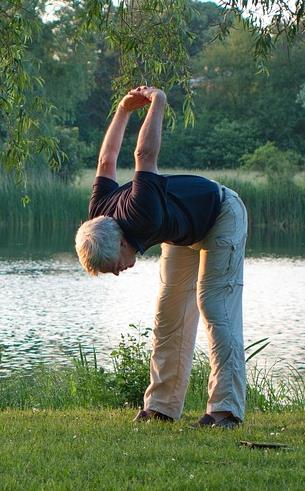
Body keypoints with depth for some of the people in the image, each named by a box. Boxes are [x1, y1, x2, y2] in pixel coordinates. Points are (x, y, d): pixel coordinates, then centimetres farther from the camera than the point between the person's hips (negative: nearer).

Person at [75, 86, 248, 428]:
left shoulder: (142, 216, -42)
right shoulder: (99, 216, -19)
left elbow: (145, 155, -38)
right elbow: (107, 162, -2)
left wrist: (157, 103, -24)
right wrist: (124, 110, 3)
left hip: (222, 215, -8)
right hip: (184, 232, 8)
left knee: (215, 308, -18)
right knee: (169, 315, 2)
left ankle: (226, 408, -22)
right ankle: (162, 406, 4)